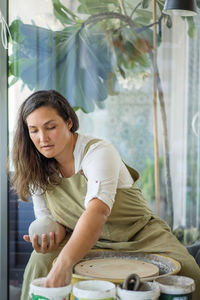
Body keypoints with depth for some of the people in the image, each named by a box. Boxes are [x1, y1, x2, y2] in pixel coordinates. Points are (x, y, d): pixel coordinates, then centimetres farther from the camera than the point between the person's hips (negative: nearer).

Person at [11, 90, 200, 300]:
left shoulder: (98, 152, -25)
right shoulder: (37, 170, -4)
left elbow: (98, 211, -42)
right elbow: (50, 219, 4)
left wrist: (64, 264, -56)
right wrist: (52, 237, -23)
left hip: (139, 234, -4)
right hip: (84, 241, 4)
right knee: (41, 262, -23)